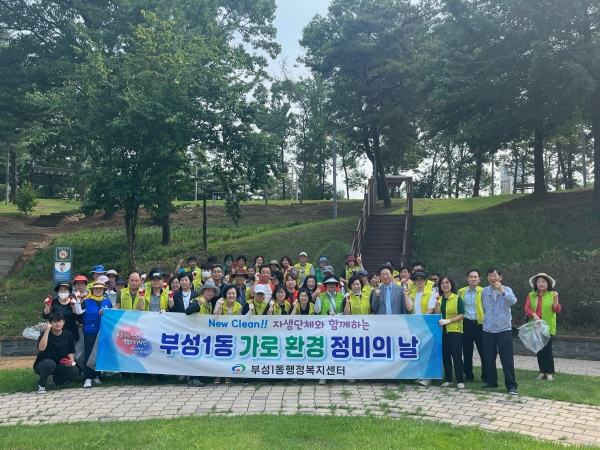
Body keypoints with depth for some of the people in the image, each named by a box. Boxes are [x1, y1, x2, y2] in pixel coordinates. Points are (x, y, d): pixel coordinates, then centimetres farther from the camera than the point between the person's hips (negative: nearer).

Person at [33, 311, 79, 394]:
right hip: (42, 364, -4)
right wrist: (47, 331, -36)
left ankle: (56, 380, 8)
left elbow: (70, 352, 2)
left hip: (60, 365, 4)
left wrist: (71, 361, -19)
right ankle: (41, 384, -10)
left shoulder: (68, 334, -4)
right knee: (50, 363, -38)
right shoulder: (45, 334, -15)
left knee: (75, 371, -23)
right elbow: (41, 348, -36)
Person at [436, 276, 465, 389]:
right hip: (443, 331, 4)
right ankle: (448, 380, 14)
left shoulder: (457, 299, -1)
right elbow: (437, 314, 2)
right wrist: (436, 301, -9)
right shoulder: (439, 299, 11)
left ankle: (460, 381, -2)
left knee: (456, 355, -7)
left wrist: (448, 321, -17)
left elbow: (461, 315, -8)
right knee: (445, 356, 7)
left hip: (455, 331, -4)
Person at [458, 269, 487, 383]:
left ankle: (486, 376, 13)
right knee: (467, 351, 9)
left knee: (483, 351, 2)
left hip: (480, 324, -2)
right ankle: (468, 375, 20)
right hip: (466, 324, 3)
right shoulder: (461, 291, 6)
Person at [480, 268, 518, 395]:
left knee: (507, 359, -2)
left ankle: (511, 385, 6)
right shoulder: (484, 291, 3)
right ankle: (491, 382, 23)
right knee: (489, 358, 10)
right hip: (487, 330, 3)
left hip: (504, 329, -3)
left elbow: (513, 301, -28)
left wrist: (502, 290, -40)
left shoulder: (506, 290, -7)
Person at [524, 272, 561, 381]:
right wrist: (534, 315, -19)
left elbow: (557, 310, -8)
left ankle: (549, 373, 9)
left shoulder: (551, 294, -1)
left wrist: (555, 299, -23)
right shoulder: (531, 295, 7)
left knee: (547, 349, -2)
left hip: (548, 327, -3)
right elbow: (527, 308, -1)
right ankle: (542, 371, 18)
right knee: (539, 350, 9)